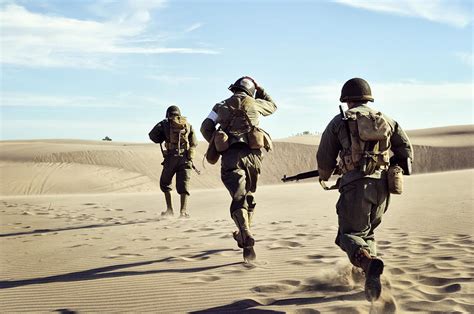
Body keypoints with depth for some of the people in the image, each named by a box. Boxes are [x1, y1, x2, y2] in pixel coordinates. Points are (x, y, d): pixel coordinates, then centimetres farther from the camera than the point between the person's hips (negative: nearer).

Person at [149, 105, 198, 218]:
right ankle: (183, 211, -14)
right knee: (183, 185, 3)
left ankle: (169, 209, 11)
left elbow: (152, 135, 1)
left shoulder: (165, 124, 5)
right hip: (185, 159, 2)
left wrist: (164, 138, 14)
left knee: (165, 183, 17)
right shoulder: (188, 125, 12)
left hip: (171, 158, -2)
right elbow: (194, 143, 13)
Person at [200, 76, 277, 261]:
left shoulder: (222, 106, 13)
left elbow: (205, 128, 5)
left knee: (238, 199, -8)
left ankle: (247, 239, -29)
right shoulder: (255, 104, 12)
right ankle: (243, 236, 30)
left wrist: (216, 145, 17)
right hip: (252, 154, 1)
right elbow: (272, 105, 33)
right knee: (249, 196, 20)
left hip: (231, 155, -1)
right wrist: (259, 88, 36)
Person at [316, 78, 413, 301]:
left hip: (355, 185, -4)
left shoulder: (340, 121, 7)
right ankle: (371, 276, 9)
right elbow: (407, 152, 13)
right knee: (367, 232, 22)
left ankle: (369, 262, -29)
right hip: (382, 186, 4)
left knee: (349, 234, 2)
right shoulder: (387, 121, 16)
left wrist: (324, 176, 29)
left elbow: (324, 159, 9)